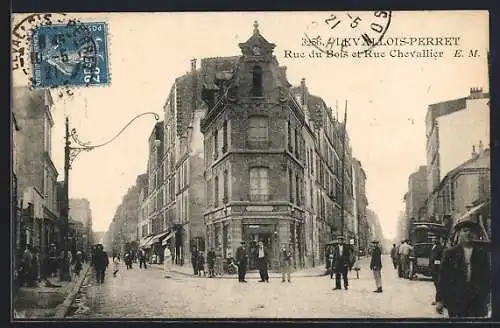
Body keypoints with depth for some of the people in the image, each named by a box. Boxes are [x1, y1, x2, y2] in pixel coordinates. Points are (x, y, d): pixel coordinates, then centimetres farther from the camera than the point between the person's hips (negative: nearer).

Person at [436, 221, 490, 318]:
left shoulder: (482, 255, 10)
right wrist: (439, 300, -2)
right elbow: (442, 277, 3)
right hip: (455, 300, -1)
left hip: (478, 301, 1)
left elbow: (487, 277, 10)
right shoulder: (450, 254, 6)